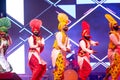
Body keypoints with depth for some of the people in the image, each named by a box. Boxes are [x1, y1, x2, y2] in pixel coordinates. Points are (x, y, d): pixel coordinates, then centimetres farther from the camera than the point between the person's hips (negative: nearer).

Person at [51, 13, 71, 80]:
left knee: (62, 67, 9)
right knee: (59, 67, -13)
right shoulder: (59, 34, -8)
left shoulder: (66, 36, 16)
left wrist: (68, 49, -13)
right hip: (58, 52, -8)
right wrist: (65, 49, -29)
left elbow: (68, 45, 9)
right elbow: (59, 43, -20)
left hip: (63, 53, 8)